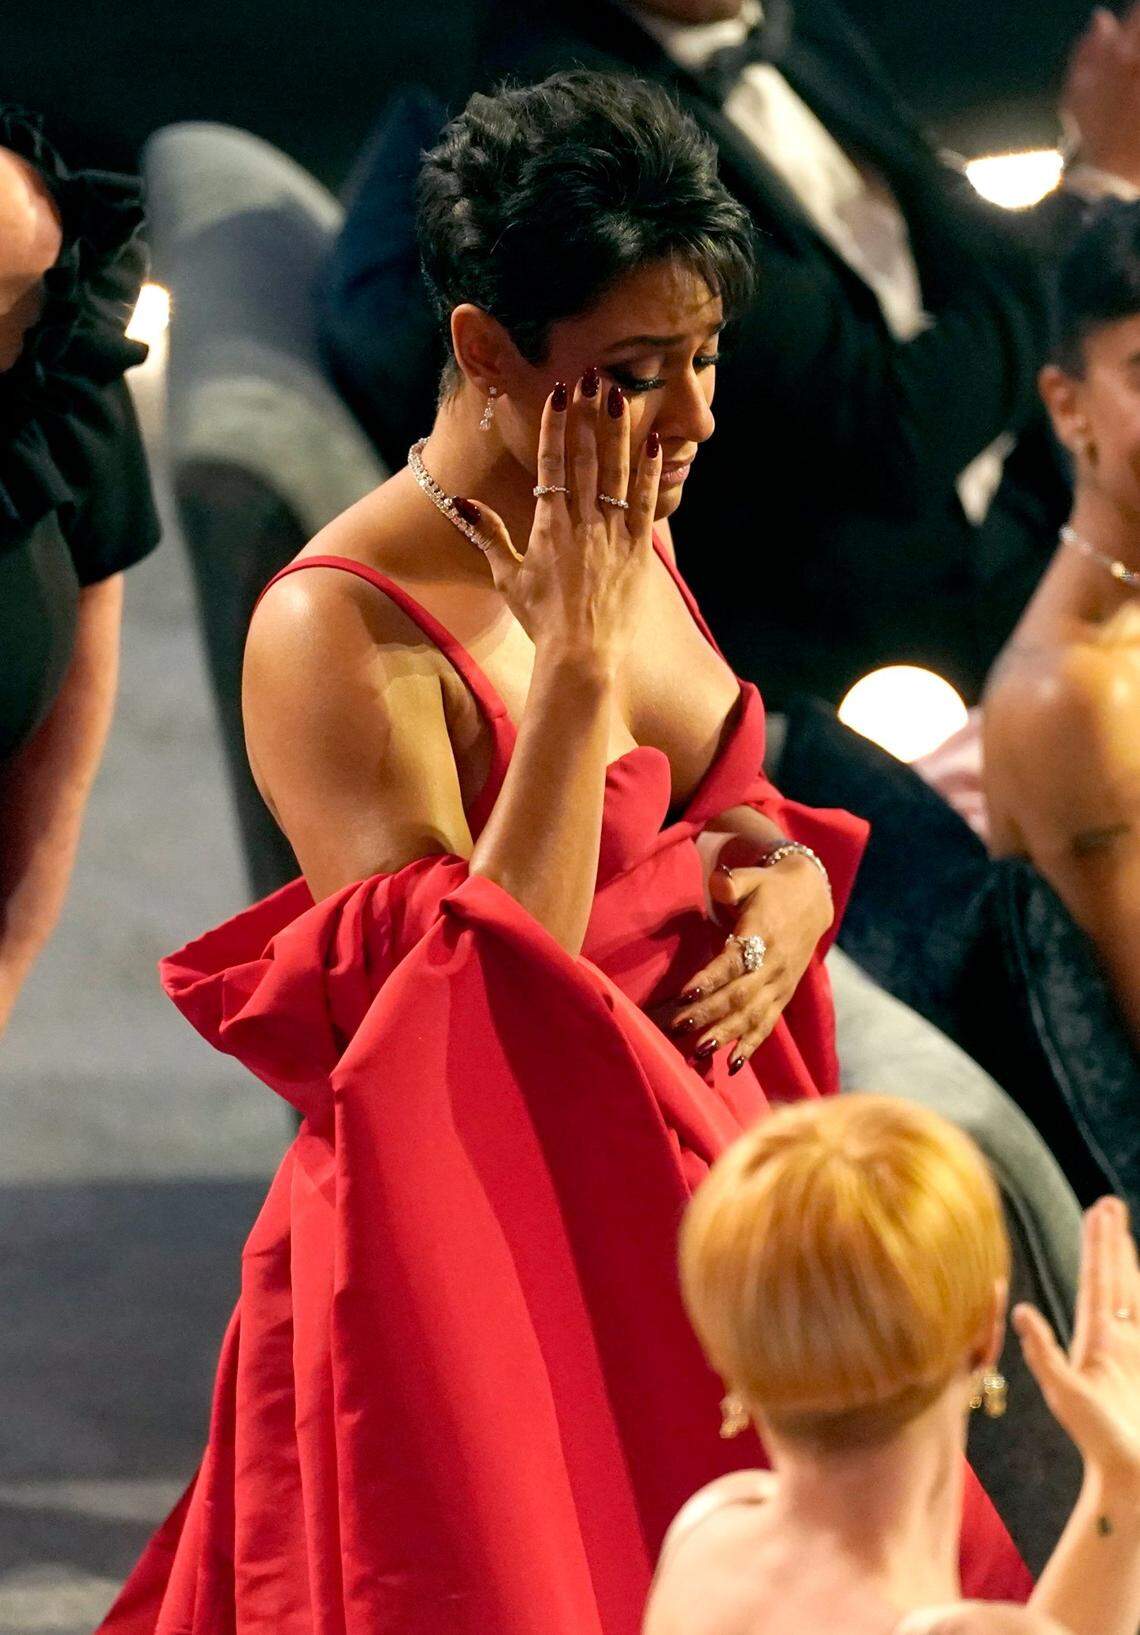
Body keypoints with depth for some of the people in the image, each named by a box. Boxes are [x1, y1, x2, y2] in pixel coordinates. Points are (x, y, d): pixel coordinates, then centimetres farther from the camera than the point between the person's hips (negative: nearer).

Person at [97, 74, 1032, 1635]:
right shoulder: (340, 631, -22)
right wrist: (575, 663, -28)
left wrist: (791, 884, -4)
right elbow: (483, 1023, -28)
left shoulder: (628, 544, 3)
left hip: (689, 1199, 8)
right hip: (478, 1258, -7)